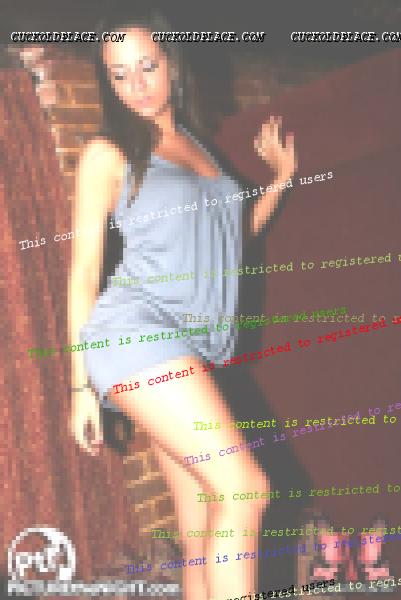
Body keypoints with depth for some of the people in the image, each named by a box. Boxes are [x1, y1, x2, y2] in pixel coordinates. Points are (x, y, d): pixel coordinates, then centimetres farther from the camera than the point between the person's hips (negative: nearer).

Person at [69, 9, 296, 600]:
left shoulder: (197, 147, 20)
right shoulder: (108, 154, 2)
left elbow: (230, 238, 31)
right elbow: (84, 271, 0)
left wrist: (282, 176, 25)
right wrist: (81, 384, -3)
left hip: (193, 351, 6)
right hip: (136, 331, -6)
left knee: (204, 539, 3)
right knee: (243, 490, -19)